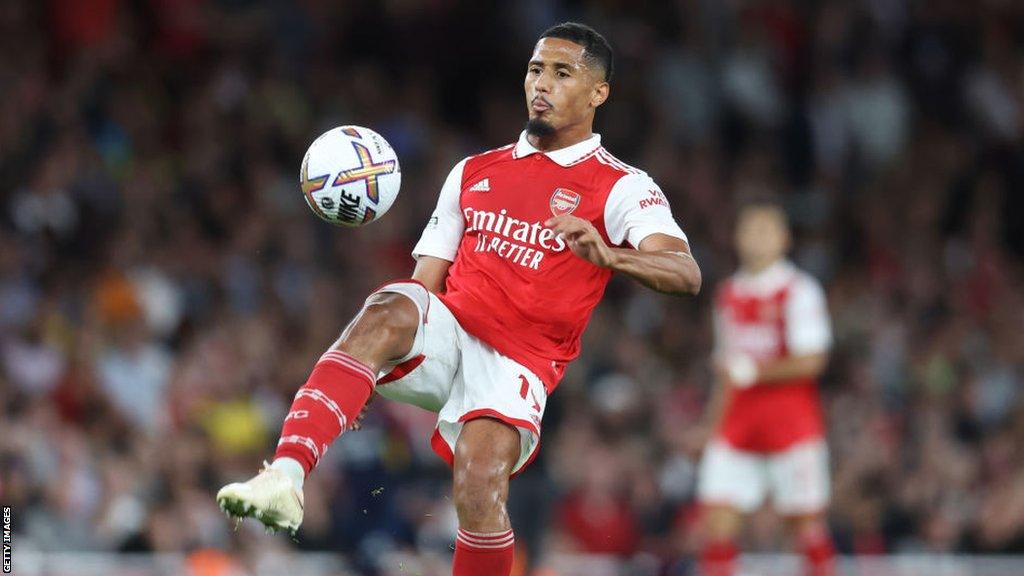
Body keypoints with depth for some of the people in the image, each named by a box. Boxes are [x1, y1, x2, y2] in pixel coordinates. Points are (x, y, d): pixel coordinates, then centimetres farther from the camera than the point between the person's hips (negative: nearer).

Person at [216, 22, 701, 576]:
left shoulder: (621, 188, 4)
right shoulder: (475, 172, 21)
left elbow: (686, 274, -13)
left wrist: (607, 255, -34)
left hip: (518, 361, -3)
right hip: (445, 335, 3)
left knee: (480, 486, -28)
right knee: (390, 310, -31)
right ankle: (285, 478, -49)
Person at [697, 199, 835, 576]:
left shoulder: (799, 291, -4)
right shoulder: (728, 295, 15)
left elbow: (810, 362, -12)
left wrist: (752, 372, -15)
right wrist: (715, 421, 18)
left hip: (791, 423, -5)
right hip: (737, 425, 5)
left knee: (807, 520, -2)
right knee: (717, 517, -6)